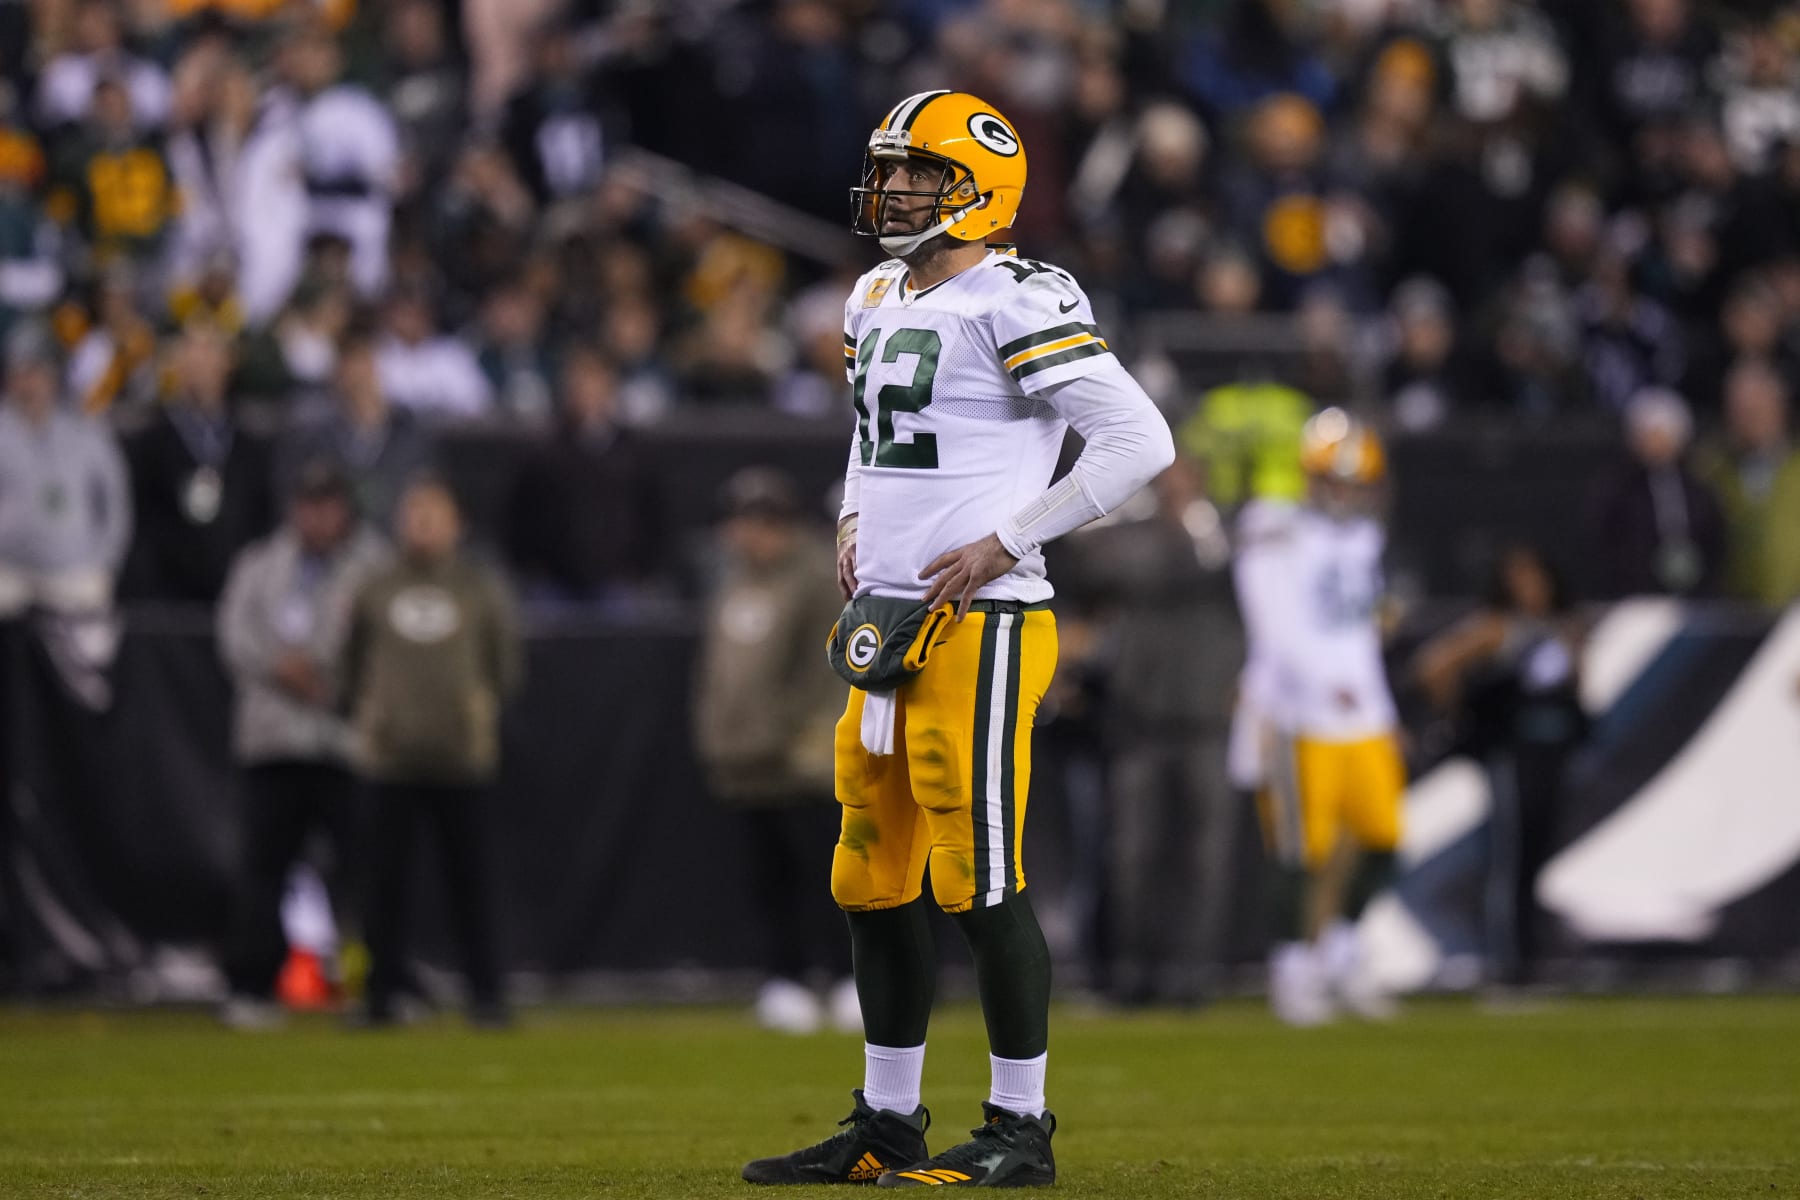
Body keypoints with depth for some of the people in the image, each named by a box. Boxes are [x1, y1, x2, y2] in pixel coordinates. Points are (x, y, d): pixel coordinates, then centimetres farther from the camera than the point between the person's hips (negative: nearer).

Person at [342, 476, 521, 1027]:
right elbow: (354, 661, 15)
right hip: (391, 759, 1)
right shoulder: (376, 589, 8)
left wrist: (485, 711, 3)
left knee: (468, 877, 1)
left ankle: (485, 991, 6)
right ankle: (382, 990, 7)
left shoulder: (481, 588, 5)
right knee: (387, 877, 2)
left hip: (461, 759, -1)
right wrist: (364, 715, 7)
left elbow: (505, 662, 10)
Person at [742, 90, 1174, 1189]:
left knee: (980, 879, -7)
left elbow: (1140, 441, -17)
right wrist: (858, 519, 14)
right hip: (886, 627, 9)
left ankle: (1021, 1131, 2)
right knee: (875, 881, 12)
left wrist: (1007, 543, -15)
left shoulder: (1015, 304, -12)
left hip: (978, 628, -9)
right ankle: (888, 1124, 21)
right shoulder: (878, 302, 15)